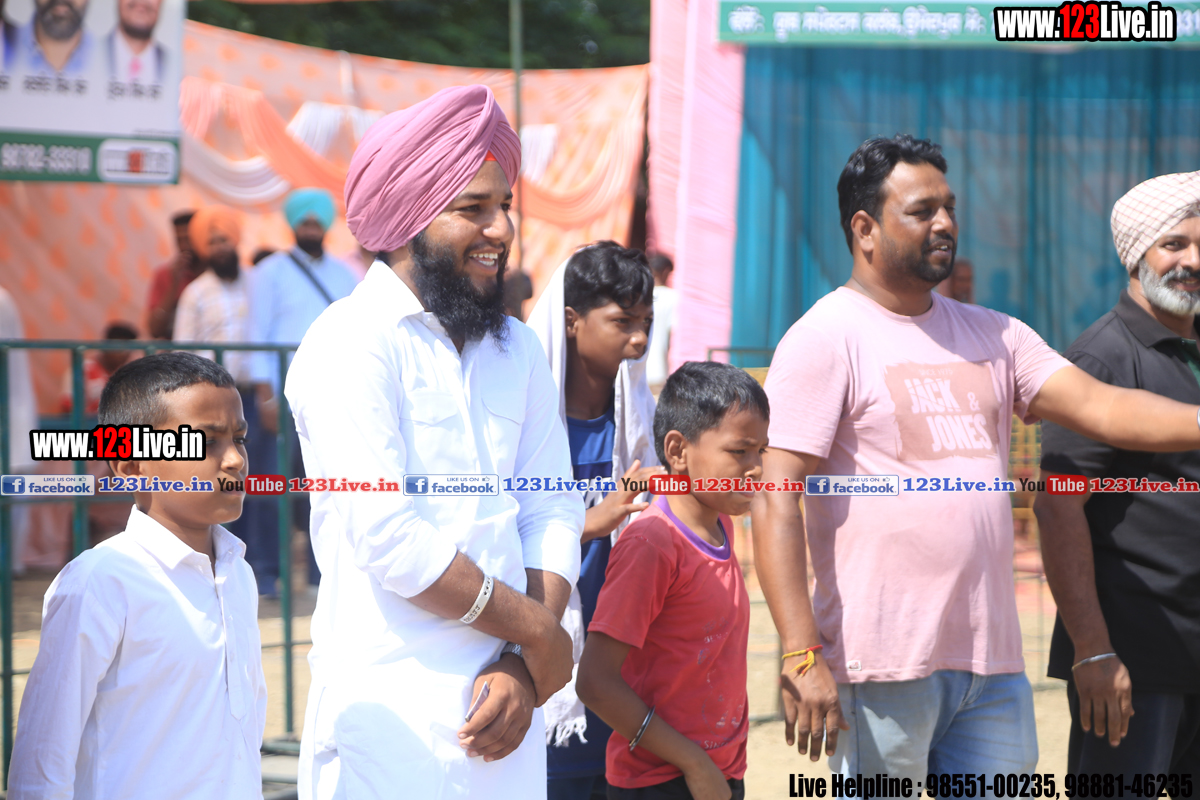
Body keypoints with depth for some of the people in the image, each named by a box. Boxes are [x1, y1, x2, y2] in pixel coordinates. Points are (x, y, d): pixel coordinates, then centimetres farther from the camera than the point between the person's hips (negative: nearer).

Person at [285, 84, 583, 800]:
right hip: (393, 717, -6)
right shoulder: (351, 344, -9)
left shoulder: (517, 349, 13)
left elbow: (553, 513, 9)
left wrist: (520, 665, -7)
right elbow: (386, 537, -17)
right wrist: (536, 630, -8)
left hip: (504, 711, 6)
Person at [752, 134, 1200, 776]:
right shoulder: (825, 339, -5)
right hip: (884, 665, -6)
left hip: (993, 661, 6)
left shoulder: (992, 336, 16)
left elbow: (1100, 407, 6)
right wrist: (802, 656, -20)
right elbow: (776, 501, -11)